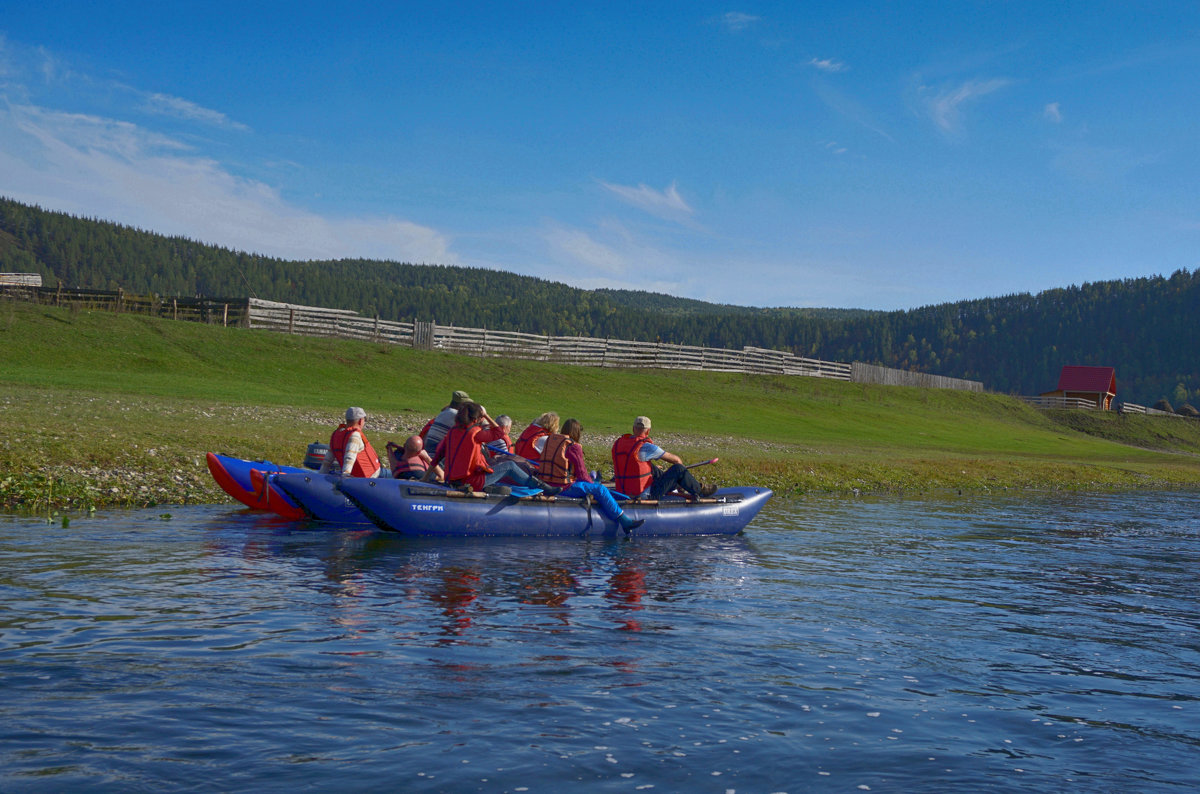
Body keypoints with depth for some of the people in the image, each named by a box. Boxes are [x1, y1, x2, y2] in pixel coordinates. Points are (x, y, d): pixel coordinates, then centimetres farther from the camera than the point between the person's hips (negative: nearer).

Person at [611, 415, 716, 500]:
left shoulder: (617, 443, 4)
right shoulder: (646, 447, -16)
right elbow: (674, 459, -3)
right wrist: (684, 469, 20)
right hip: (645, 496, -7)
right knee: (678, 469, 2)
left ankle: (675, 484, 51)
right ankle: (699, 490, 23)